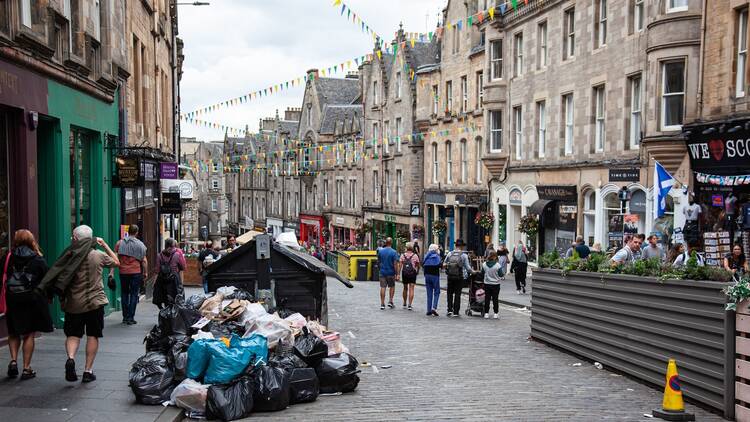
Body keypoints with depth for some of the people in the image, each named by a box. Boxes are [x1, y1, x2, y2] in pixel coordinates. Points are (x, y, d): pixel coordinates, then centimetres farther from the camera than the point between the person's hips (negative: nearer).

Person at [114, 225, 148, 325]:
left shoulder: (119, 243, 2)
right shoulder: (140, 244, -1)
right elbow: (144, 260, -2)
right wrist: (146, 273, 6)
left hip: (123, 272, 2)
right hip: (136, 272, -2)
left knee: (124, 294, 13)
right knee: (134, 294, 3)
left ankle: (125, 317, 14)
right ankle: (130, 318, -1)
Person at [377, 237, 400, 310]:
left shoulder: (380, 251, 1)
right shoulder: (394, 252, -10)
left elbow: (378, 262, 11)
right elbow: (395, 264, -14)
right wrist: (397, 275, -11)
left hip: (382, 272, 2)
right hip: (391, 272, -2)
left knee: (383, 287, 3)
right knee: (392, 287, 16)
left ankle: (382, 304, 2)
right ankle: (390, 301, 8)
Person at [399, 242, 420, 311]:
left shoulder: (402, 255, 0)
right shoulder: (415, 256, -3)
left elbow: (400, 265, -4)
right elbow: (417, 265, 6)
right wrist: (417, 271, 25)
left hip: (404, 273, 2)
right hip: (412, 273, -2)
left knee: (405, 288, 17)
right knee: (411, 289, -2)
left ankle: (404, 303, 27)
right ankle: (410, 304, -9)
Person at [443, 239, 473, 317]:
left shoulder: (449, 254, -2)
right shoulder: (464, 255, -8)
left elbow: (444, 264, 4)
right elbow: (468, 267, -7)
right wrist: (473, 272, 9)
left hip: (450, 277, 2)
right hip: (460, 277, -2)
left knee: (450, 293, 16)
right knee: (457, 294, 5)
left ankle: (450, 310, 7)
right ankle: (456, 312, 7)